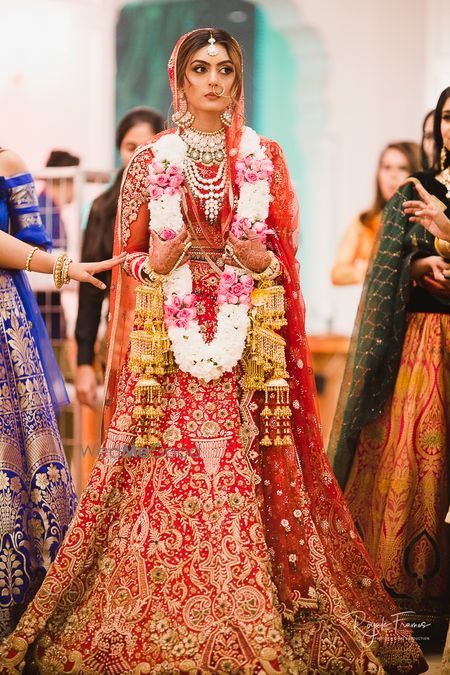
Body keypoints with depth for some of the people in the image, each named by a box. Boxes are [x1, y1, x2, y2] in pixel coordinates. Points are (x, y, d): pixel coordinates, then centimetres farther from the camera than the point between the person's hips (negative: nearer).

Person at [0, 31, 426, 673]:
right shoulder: (149, 161, 8)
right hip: (168, 339, 0)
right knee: (169, 477, -5)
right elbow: (132, 260, 10)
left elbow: (283, 253, 12)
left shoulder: (264, 158, 10)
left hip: (245, 343, 0)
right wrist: (158, 263, -11)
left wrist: (261, 262, -9)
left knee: (239, 478, -5)